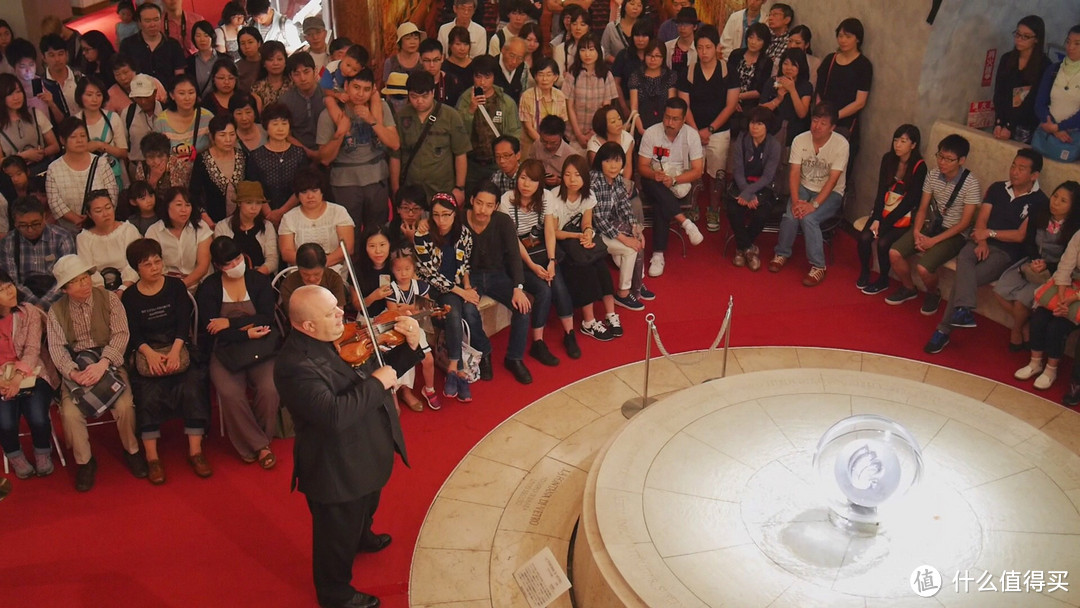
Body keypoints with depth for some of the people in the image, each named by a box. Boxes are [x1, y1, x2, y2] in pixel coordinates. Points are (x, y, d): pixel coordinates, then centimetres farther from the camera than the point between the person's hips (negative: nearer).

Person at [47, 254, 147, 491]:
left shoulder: (109, 298, -1)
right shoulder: (56, 310, 4)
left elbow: (121, 334, -10)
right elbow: (56, 347, -3)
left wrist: (102, 364, -24)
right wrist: (72, 372, -22)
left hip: (109, 362, -1)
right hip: (76, 368, 1)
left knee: (124, 406, -26)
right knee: (70, 413, -23)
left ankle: (132, 452, 2)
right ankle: (84, 462, 2)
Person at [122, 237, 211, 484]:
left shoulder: (176, 286, 7)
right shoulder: (129, 297, 7)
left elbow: (183, 322, -2)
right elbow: (133, 334, -1)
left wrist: (175, 352, -19)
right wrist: (150, 354, -22)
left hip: (178, 348, 0)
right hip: (146, 354, 0)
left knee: (193, 389, -25)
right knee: (149, 395, -26)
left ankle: (195, 451, -19)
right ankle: (152, 457, -20)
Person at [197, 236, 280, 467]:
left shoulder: (259, 281, 7)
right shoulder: (208, 288, 5)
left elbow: (267, 318, -5)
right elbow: (211, 330, -5)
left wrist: (231, 323, -13)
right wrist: (247, 332, -15)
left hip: (259, 348, 1)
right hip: (225, 352, -1)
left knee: (270, 388, -28)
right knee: (230, 393, -30)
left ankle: (257, 441, -2)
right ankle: (259, 445, -10)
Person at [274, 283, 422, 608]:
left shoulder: (340, 338, -7)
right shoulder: (296, 367, -33)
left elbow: (382, 370, 2)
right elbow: (335, 415, -42)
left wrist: (410, 347, -14)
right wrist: (376, 383, -32)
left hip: (367, 456, 9)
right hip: (337, 471, -8)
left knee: (365, 509, 37)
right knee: (338, 535, 17)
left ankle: (362, 537, 68)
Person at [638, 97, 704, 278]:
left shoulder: (692, 135, -5)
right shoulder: (651, 133, -5)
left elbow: (697, 171, -9)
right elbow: (642, 167, -4)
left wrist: (673, 180, -25)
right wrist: (655, 175, -27)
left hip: (679, 184, -1)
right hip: (655, 183, 1)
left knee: (660, 206, -33)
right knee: (655, 187, -37)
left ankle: (658, 255, -30)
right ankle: (686, 222, -36)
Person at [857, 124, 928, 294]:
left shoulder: (919, 167, -13)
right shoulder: (888, 159, 1)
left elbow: (910, 201, -14)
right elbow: (881, 191, 0)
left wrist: (885, 223, -18)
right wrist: (876, 218, -12)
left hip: (903, 216, -4)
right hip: (884, 209, 4)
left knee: (883, 242, -26)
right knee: (864, 236, -20)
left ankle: (883, 281, -2)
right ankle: (864, 274, 4)